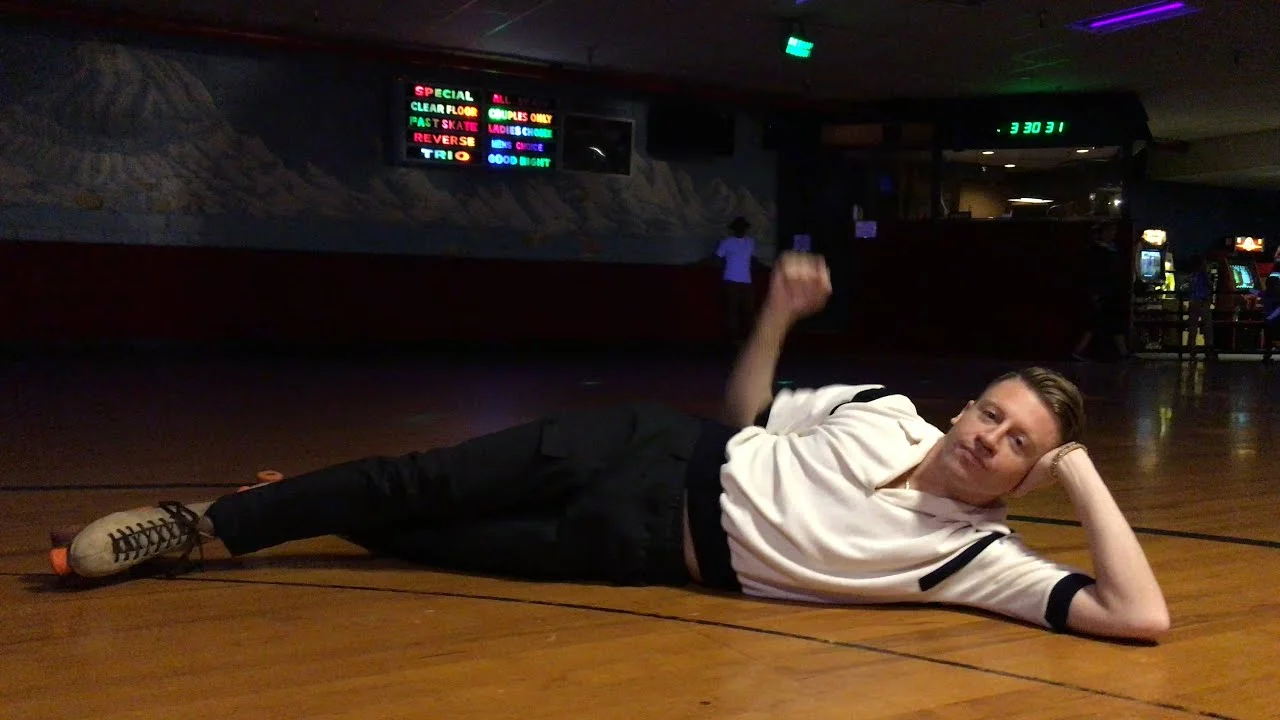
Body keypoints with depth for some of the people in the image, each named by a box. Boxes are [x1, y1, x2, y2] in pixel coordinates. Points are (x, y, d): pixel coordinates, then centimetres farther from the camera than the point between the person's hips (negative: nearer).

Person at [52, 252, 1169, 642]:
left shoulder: (974, 556, -9)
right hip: (665, 455, 2)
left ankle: (331, 531, 21)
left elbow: (1140, 616, -19)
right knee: (426, 484, -4)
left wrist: (1083, 476, -20)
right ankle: (205, 524, 12)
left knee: (457, 547, -6)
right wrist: (780, 311, -1)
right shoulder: (886, 410, 2)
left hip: (665, 554, -2)